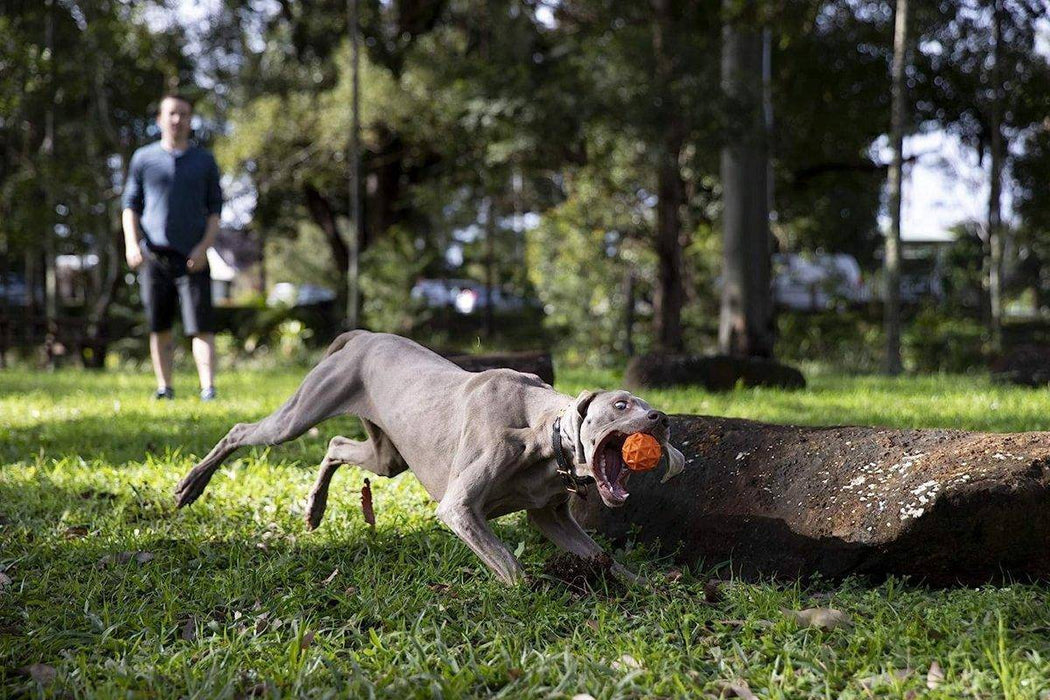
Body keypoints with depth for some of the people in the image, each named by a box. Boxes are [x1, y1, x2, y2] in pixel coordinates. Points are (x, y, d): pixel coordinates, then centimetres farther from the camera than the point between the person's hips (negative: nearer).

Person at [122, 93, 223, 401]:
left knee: (200, 326, -10)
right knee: (159, 328, 6)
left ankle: (208, 388, -15)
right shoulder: (143, 158, 9)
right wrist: (131, 243, -5)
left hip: (193, 258, -1)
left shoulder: (204, 161, 8)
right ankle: (164, 389, 14)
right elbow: (131, 204, 10)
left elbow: (215, 209, 7)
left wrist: (205, 246, -8)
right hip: (153, 255, 1)